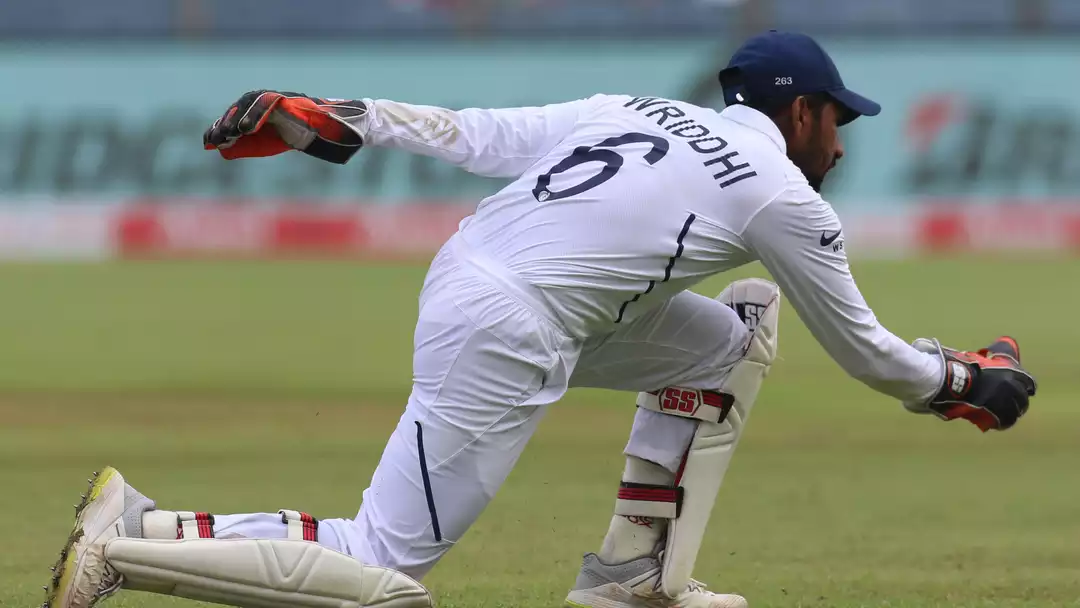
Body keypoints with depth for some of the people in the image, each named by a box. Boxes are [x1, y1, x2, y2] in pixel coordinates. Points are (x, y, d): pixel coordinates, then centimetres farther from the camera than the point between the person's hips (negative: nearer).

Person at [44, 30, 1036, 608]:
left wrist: (327, 120, 12)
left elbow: (477, 134, 13)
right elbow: (865, 353, 10)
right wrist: (966, 380, 26)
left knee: (737, 331, 19)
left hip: (461, 275, 9)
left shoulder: (633, 111, 19)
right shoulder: (786, 200, 1)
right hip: (507, 341, -9)